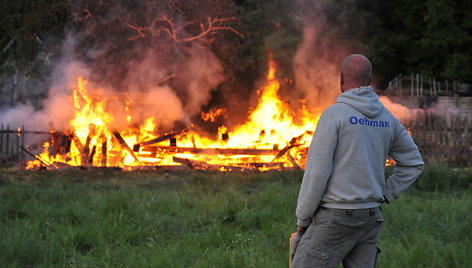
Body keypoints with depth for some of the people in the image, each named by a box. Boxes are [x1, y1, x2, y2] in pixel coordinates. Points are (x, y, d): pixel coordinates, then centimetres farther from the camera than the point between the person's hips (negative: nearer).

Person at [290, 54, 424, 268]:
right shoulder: (386, 118, 8)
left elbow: (317, 172, -16)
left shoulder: (334, 114, -13)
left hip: (335, 218, -7)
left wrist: (302, 219, -6)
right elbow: (413, 163, 15)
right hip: (369, 217, 7)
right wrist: (384, 195, 16)